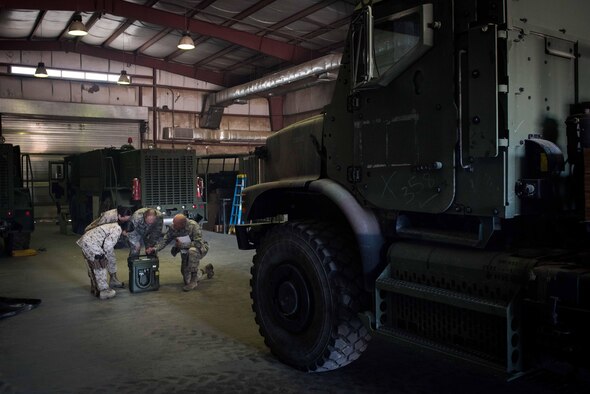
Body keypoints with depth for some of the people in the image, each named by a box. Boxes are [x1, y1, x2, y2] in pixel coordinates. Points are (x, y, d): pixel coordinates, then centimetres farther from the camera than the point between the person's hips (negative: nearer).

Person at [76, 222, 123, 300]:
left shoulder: (113, 226, 17)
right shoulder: (117, 229, -13)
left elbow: (109, 244, 27)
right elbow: (107, 246, -18)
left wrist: (113, 259, 30)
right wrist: (111, 259, -2)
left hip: (85, 241, 10)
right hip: (91, 244, -10)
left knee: (93, 267, 23)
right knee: (100, 268, 1)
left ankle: (95, 289, 38)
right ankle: (104, 291, 9)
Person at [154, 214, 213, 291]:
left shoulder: (194, 226, -29)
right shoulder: (173, 228, -14)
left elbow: (198, 243, -35)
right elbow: (165, 240, -8)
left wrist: (182, 245, -29)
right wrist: (155, 249, -23)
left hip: (200, 249, -6)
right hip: (185, 252, 6)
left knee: (192, 251, -42)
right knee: (187, 280, 6)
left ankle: (193, 281, -30)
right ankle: (206, 270, 36)